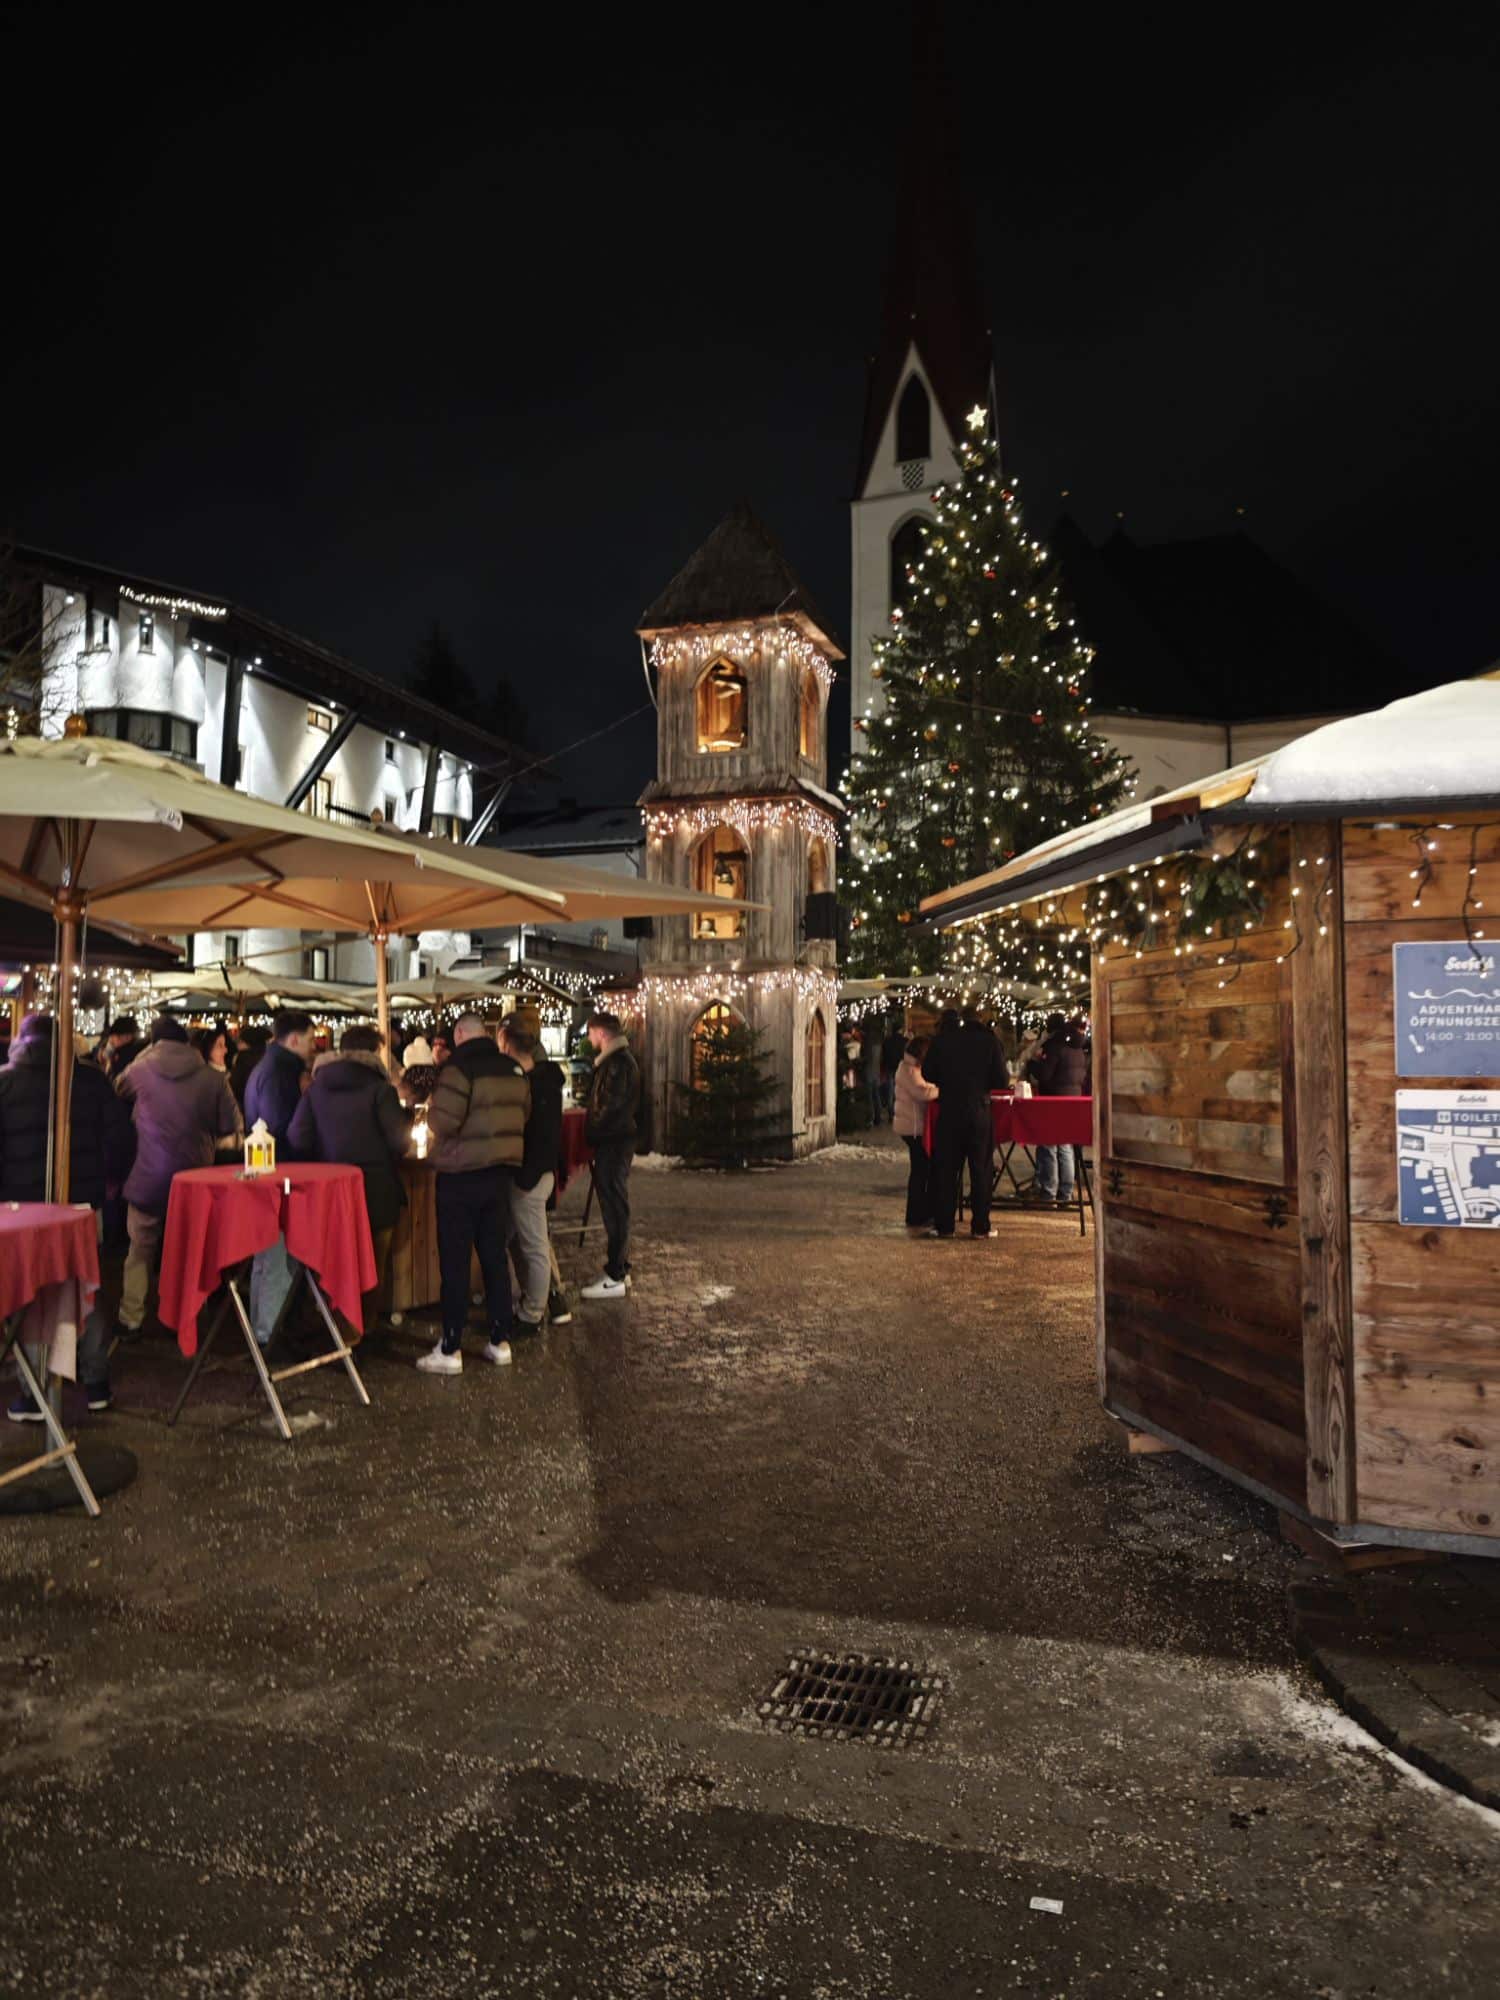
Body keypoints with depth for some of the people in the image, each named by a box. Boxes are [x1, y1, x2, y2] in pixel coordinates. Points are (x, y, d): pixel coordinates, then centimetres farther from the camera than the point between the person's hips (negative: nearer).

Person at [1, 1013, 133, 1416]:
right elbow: (119, 1134, 1)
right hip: (83, 1201, 2)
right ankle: (96, 1383, 20)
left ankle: (35, 1394, 9)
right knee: (88, 1290, 14)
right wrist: (109, 1178, 15)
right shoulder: (92, 1077, 0)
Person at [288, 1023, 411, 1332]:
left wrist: (321, 1164, 12)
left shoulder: (315, 1088, 1)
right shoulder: (379, 1088, -11)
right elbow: (399, 1139, -13)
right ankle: (364, 1328, 16)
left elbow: (298, 1138, -5)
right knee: (372, 1263, 12)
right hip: (376, 1188, -4)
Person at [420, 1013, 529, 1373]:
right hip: (500, 1173, 6)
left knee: (454, 1262, 1)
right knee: (494, 1256, 13)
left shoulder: (459, 1067, -15)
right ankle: (500, 1341, 18)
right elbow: (523, 1116, 12)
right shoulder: (514, 1069, 6)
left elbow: (442, 1122, -20)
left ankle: (450, 1350, 6)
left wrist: (432, 1111, 2)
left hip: (461, 1175, -6)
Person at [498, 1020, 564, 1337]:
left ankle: (532, 1317, 10)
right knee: (521, 1243, 17)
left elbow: (543, 1137, -23)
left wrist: (527, 1178, -23)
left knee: (533, 1248, 1)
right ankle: (531, 1306, 27)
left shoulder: (538, 1086, -19)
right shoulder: (541, 1079, 9)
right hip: (523, 1173, 9)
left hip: (529, 1177, -9)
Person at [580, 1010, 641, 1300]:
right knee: (616, 1206, 16)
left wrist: (592, 1132, -11)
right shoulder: (618, 1060, 17)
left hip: (612, 1145, -11)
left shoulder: (618, 1063, -16)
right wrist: (592, 1132, 14)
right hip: (614, 1142, 11)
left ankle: (615, 1278, -3)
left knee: (614, 1207, -7)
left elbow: (611, 1107, -21)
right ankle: (620, 1269, 24)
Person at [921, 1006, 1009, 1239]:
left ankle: (943, 1224, 9)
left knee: (946, 1169, 8)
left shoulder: (941, 1041, -2)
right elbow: (1002, 1080, -5)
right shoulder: (989, 1041, -4)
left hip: (949, 1112, 1)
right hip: (980, 1112, -1)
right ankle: (980, 1226, 7)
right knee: (981, 1170, 7)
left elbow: (928, 1074, 3)